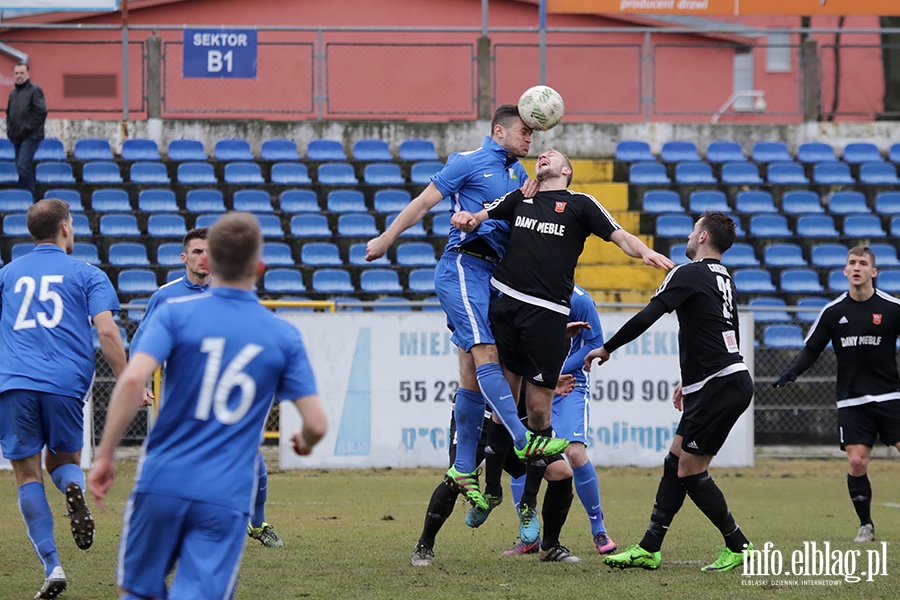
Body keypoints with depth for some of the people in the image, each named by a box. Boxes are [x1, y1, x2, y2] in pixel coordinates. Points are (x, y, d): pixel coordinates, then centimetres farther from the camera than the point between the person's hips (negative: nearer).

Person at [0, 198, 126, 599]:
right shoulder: (87, 275, 9)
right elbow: (107, 332, -4)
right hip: (66, 384, -1)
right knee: (64, 460, 19)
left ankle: (52, 567, -7)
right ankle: (73, 488, -19)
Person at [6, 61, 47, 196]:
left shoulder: (35, 90, -8)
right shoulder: (13, 92, 15)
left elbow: (41, 112, -15)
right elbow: (9, 113, 26)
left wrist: (28, 128, -16)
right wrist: (9, 129, 11)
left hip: (30, 137, -8)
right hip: (17, 137, 8)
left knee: (23, 166, -17)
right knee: (21, 167, 11)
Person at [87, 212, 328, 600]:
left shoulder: (175, 313, -1)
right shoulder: (284, 337, 4)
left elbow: (132, 381, -16)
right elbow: (316, 424, 2)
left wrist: (105, 455, -9)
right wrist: (304, 443, 26)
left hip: (162, 483, 0)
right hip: (227, 496, 0)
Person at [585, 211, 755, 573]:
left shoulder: (689, 274, -10)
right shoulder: (723, 279, 18)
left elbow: (646, 317, -17)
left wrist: (607, 349, -7)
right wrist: (690, 380, 31)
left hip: (720, 386, -10)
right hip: (731, 380, 10)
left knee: (690, 470, -5)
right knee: (676, 461, 9)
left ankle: (737, 546, 4)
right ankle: (649, 549, 9)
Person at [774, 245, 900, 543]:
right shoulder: (833, 311, 3)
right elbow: (812, 349, 9)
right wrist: (792, 371, -6)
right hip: (852, 401, 1)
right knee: (857, 462, -8)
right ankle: (865, 525, 9)